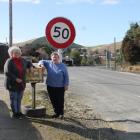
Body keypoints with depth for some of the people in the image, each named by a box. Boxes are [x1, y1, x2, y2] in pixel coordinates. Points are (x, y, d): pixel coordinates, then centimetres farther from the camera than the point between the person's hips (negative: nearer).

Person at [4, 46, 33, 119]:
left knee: (19, 99, 15)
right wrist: (15, 78, -26)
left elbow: (29, 63, 25)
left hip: (21, 83, 6)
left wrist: (30, 67, 3)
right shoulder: (9, 62, -14)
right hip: (12, 84, -6)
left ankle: (18, 112, 28)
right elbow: (7, 72, -22)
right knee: (13, 99, 4)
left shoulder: (22, 60, 5)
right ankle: (14, 113, 15)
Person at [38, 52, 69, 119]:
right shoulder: (48, 63, 4)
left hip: (60, 87, -3)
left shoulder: (63, 66, -1)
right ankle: (56, 113, 24)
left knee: (60, 100, 3)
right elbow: (41, 61, 13)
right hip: (50, 86, 3)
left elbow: (66, 76, 0)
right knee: (53, 100, 10)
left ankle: (61, 113, 17)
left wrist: (66, 84, -5)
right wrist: (41, 64, -10)